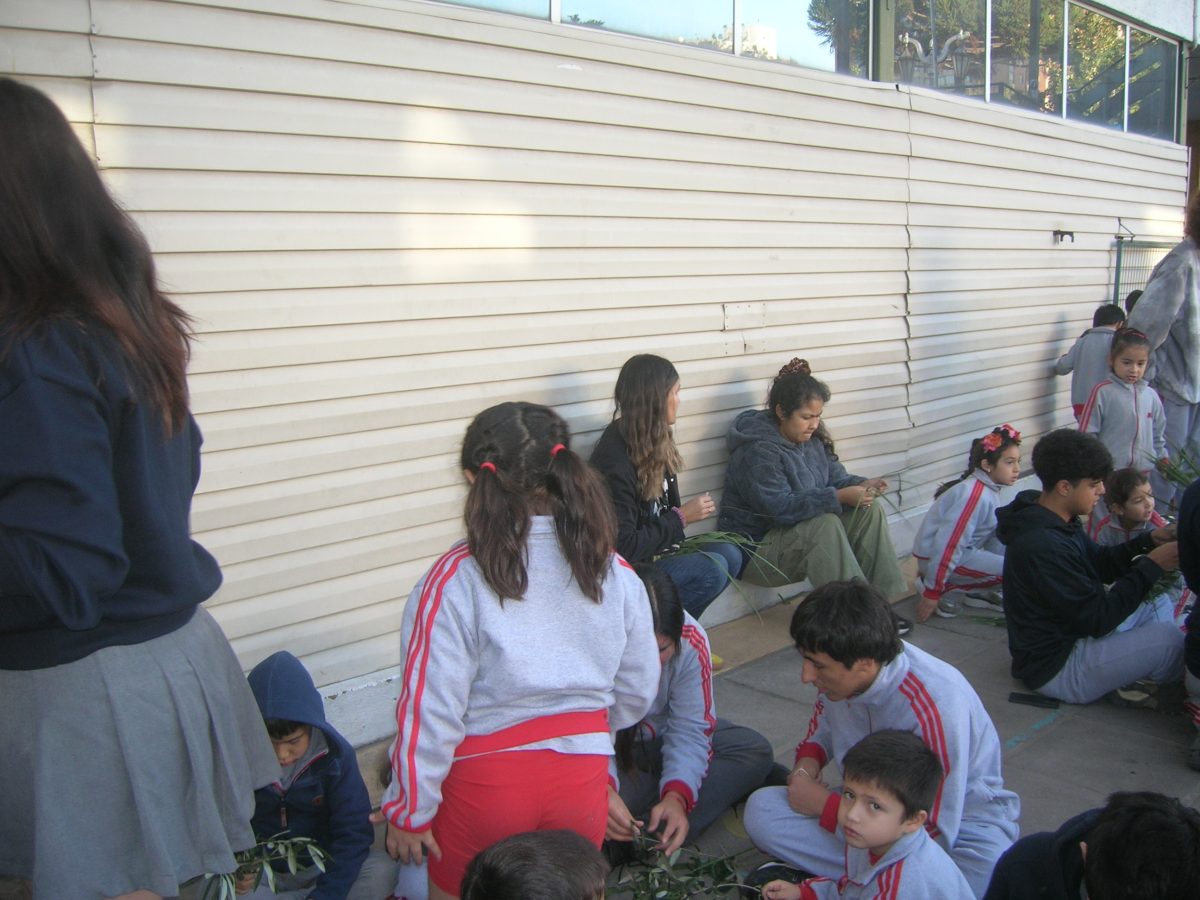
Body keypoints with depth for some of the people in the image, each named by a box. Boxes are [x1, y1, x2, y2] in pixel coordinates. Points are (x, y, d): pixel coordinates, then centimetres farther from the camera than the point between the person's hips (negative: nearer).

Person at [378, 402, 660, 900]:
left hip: (484, 782, -3)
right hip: (581, 777, 3)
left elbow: (429, 709, -14)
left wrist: (408, 812, -1)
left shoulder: (455, 580, -16)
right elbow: (637, 693, 5)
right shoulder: (614, 572, -4)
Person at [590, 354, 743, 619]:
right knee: (711, 570, -22)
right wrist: (680, 517, -15)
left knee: (729, 554, -7)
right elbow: (623, 548, -23)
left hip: (653, 550, 9)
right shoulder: (616, 461, -23)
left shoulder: (651, 442, 4)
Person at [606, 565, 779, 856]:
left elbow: (690, 732, -21)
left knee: (756, 750, -17)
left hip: (657, 738, 4)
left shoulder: (691, 641, -22)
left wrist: (676, 797, -38)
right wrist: (602, 791, -54)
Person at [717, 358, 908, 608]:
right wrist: (840, 497, -33)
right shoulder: (757, 451, -22)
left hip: (802, 534, 9)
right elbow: (780, 508, -30)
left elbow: (835, 478, 10)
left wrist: (860, 485, -14)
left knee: (869, 509, -6)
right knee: (825, 524, -32)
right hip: (757, 548, -9)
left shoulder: (812, 438, 6)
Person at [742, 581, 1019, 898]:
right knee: (761, 810, -17)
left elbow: (932, 833, -25)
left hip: (958, 820, -6)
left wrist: (825, 806, -19)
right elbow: (823, 727, 13)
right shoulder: (839, 671, -13)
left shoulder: (935, 706, -31)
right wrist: (806, 766, -10)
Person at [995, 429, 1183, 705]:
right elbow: (1098, 619, -25)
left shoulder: (1058, 522, 2)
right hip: (1056, 669, -11)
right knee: (1169, 639, -17)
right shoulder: (1041, 547, -31)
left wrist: (1149, 541, -3)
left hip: (1071, 634, 11)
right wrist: (1153, 566, -20)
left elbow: (1100, 564, 13)